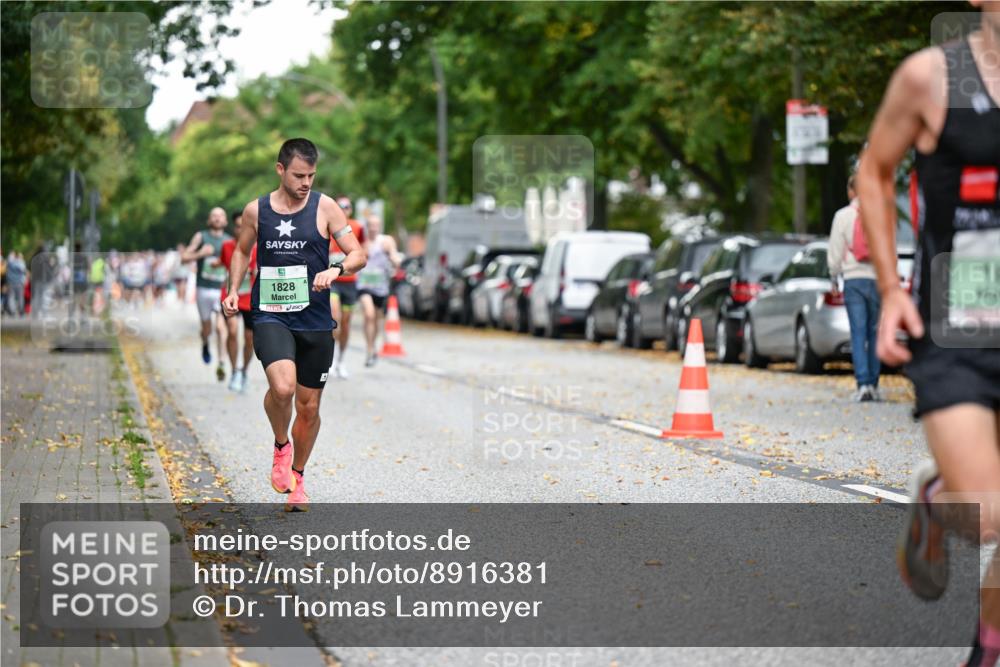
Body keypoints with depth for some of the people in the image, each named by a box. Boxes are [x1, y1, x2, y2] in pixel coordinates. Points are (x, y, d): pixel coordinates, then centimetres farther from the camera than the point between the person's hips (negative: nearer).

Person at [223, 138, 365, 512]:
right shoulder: (256, 211, 2)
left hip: (315, 320, 1)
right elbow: (242, 251, 20)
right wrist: (233, 290, 7)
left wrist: (335, 270, -21)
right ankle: (281, 446, 3)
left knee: (309, 406, 8)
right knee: (282, 387, -27)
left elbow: (358, 255, -1)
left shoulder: (325, 207, -1)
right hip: (270, 316, -1)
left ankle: (297, 476, 31)